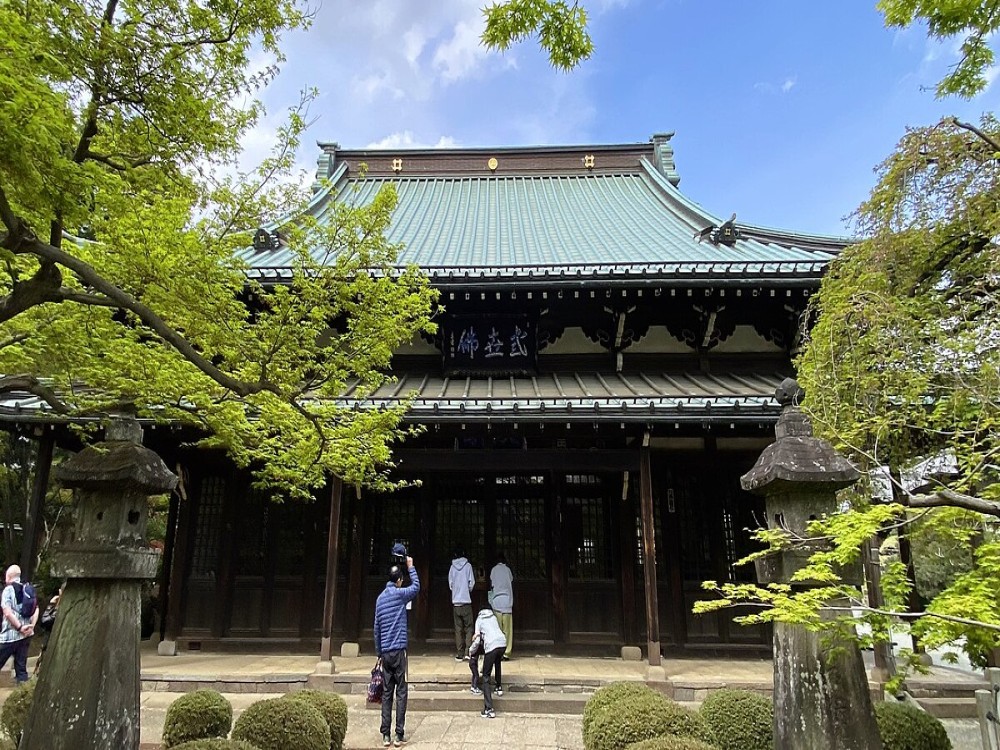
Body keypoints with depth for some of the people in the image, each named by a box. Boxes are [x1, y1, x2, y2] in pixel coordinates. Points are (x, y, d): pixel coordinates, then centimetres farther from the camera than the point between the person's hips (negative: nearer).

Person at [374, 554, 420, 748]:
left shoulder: (380, 598, 10)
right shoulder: (399, 594, -8)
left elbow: (377, 628, 14)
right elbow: (416, 586, 7)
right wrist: (411, 567, 14)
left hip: (385, 652, 5)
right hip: (398, 650, -5)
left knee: (387, 693, 8)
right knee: (401, 693, 1)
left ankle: (386, 735, 8)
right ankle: (399, 735, 1)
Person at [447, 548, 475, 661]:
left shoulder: (452, 567, 3)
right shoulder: (468, 565, -2)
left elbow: (450, 584, 4)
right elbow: (471, 583, -2)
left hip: (455, 602, 2)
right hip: (466, 601, -2)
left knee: (458, 629, 7)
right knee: (468, 627, 3)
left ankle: (459, 654, 6)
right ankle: (468, 652, -8)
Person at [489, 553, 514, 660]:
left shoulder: (494, 570, 6)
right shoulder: (508, 570, 6)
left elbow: (491, 585, 9)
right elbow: (512, 584, 10)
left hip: (497, 602, 0)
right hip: (507, 602, 0)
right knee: (507, 629, 2)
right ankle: (506, 653, -1)